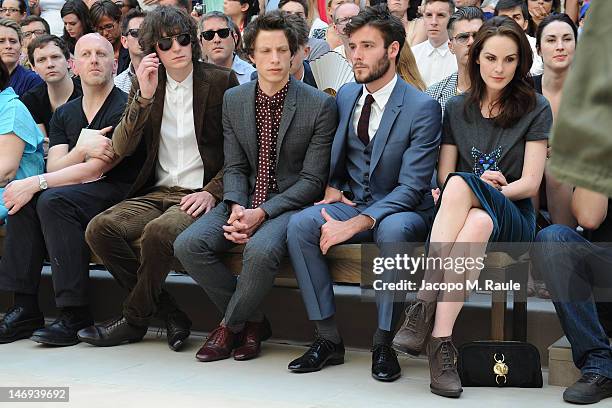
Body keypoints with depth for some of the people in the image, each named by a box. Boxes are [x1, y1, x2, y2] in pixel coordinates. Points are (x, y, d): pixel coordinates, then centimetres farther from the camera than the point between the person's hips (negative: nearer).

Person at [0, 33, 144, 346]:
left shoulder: (124, 109, -8)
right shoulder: (63, 114, 15)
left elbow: (95, 170, -15)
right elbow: (53, 167, 1)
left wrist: (36, 183, -19)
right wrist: (82, 148, -21)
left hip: (118, 194, -6)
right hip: (77, 193, 7)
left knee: (53, 200, -30)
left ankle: (75, 315, -27)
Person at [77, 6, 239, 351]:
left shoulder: (221, 81, -1)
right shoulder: (145, 84, 10)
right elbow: (122, 148, 1)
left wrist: (212, 192, -14)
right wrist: (145, 96, -11)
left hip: (201, 193, -5)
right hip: (157, 191, 5)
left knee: (158, 231, -34)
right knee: (100, 229, -19)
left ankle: (135, 319, -10)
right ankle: (171, 315, -10)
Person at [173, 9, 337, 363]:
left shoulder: (320, 105, -8)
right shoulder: (234, 100, 7)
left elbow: (313, 179, -9)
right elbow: (234, 167, 7)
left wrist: (262, 213, -19)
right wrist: (236, 207, -15)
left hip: (292, 202, -5)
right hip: (245, 200, 5)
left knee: (261, 250, -35)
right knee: (188, 244, -18)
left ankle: (231, 324, -5)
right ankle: (253, 321, -2)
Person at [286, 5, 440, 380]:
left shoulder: (423, 107, -12)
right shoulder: (346, 96, 8)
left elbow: (411, 187, -18)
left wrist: (356, 223, -28)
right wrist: (333, 188, 1)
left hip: (401, 212, -5)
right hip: (351, 204, 5)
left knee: (392, 231, -39)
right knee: (299, 225, -23)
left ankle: (383, 343, -24)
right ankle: (329, 338, -17)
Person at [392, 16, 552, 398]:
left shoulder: (535, 108, 5)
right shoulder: (457, 108, 14)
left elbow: (530, 183, -2)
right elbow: (443, 176, 11)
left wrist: (483, 189, -18)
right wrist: (484, 185, -11)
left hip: (514, 221, -2)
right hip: (461, 210, 2)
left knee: (467, 196, -38)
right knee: (477, 223, -38)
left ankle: (426, 303, -41)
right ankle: (442, 344, -44)